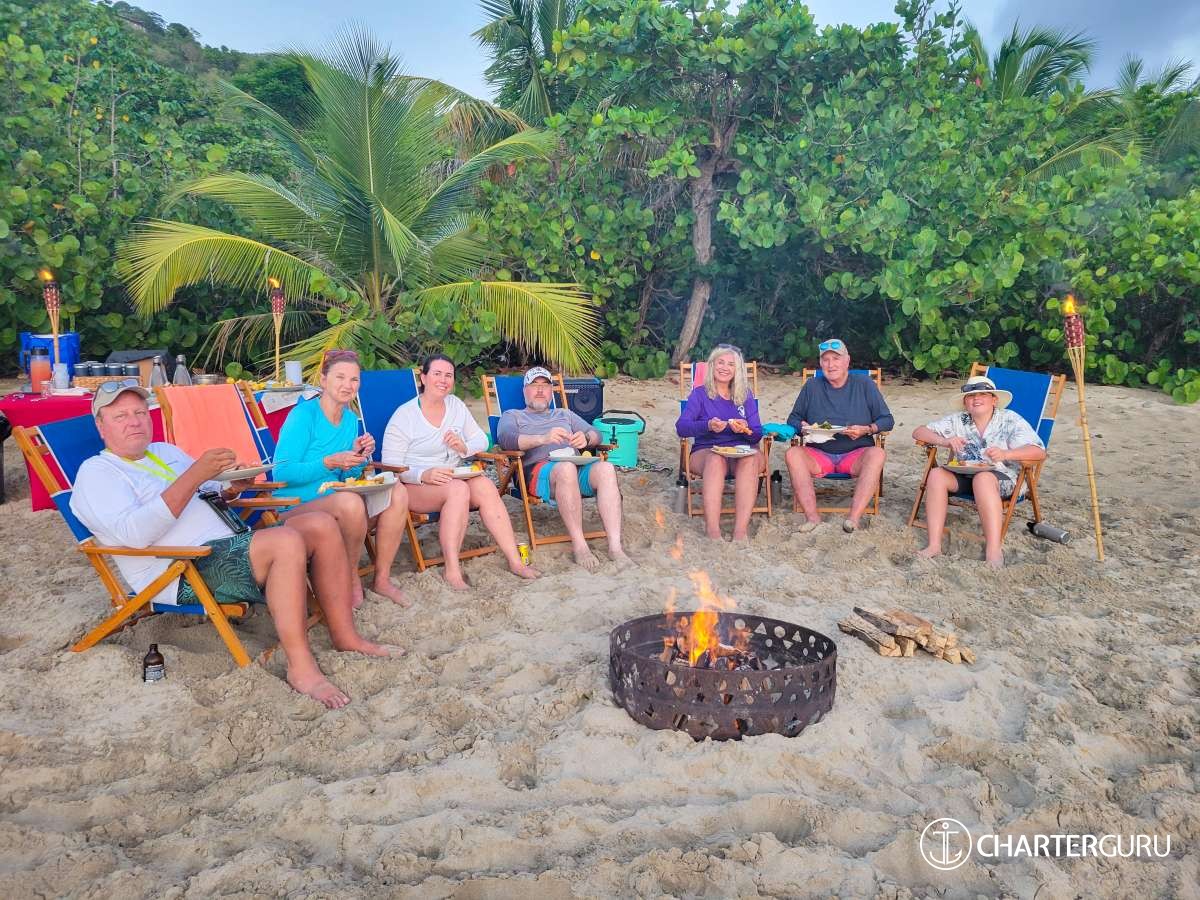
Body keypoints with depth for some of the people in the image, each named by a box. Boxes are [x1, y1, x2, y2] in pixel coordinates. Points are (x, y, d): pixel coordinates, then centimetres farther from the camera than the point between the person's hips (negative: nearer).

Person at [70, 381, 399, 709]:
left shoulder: (166, 451, 24)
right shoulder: (96, 472, -1)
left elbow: (207, 494, 32)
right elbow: (135, 533, -19)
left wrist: (232, 488, 6)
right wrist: (195, 475, -22)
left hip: (230, 544, 9)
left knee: (321, 525, -9)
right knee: (286, 542, -32)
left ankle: (345, 637, -7)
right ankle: (301, 667, -29)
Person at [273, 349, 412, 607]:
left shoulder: (351, 419, 10)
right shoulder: (303, 414, -12)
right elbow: (282, 473, -18)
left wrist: (359, 457, -6)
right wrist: (330, 462, -25)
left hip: (333, 505, 7)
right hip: (296, 509, -7)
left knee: (397, 491, -10)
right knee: (349, 502, -35)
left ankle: (382, 578, -2)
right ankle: (351, 580, -11)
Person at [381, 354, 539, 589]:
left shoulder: (456, 405, 10)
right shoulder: (404, 416, -6)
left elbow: (482, 441, 11)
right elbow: (391, 466, -11)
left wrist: (465, 447, -13)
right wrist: (424, 475, -28)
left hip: (453, 479, 5)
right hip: (415, 487, -5)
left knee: (485, 486, -25)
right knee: (458, 490, -34)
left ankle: (514, 560, -25)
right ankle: (452, 570, -29)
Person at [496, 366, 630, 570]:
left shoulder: (565, 414, 35)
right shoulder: (512, 416, 23)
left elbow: (596, 434, 21)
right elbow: (505, 439, -1)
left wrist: (586, 438, -6)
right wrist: (543, 438, -19)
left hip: (577, 468, 4)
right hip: (538, 469, -4)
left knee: (605, 468, -30)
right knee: (566, 468, -39)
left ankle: (615, 546, -37)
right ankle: (579, 545, -35)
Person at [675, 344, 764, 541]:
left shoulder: (746, 395, 19)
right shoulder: (699, 394, 12)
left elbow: (757, 435, 12)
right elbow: (681, 427, -3)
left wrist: (745, 430, -12)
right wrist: (708, 426, -22)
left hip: (741, 453, 2)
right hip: (705, 452, -2)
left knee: (752, 458, -34)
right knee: (716, 459, -37)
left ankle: (741, 531, -45)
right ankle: (712, 531, -48)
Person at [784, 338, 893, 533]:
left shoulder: (864, 384, 9)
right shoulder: (812, 386, 13)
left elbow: (887, 420, 9)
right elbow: (793, 419, 17)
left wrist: (866, 430, -11)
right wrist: (802, 427, -7)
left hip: (856, 454, -1)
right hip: (818, 455, 1)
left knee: (877, 454, -34)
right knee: (793, 454, -30)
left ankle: (854, 517, -39)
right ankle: (812, 515, -35)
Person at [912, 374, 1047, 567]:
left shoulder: (1010, 420, -1)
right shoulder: (957, 421, 8)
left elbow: (1039, 452, -12)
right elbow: (918, 432, 5)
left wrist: (1005, 454, -31)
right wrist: (945, 441, -14)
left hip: (1002, 480, -3)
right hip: (963, 477, 4)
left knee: (983, 478, -37)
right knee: (936, 474, -25)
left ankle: (993, 550, -42)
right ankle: (934, 545, -29)